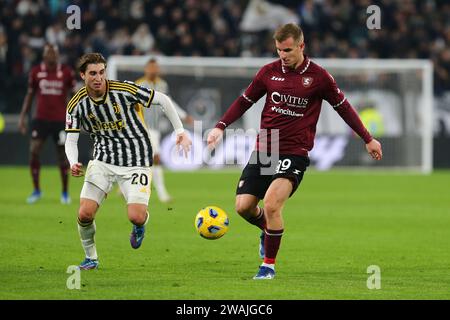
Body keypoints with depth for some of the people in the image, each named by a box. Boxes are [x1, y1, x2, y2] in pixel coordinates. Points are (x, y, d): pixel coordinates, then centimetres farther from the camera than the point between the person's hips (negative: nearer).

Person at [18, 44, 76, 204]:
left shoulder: (67, 72, -3)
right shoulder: (36, 72, 1)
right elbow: (30, 95, 10)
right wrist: (23, 116, 6)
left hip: (60, 119, -1)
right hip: (41, 119, 1)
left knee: (63, 155, 4)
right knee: (34, 152, -9)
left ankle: (65, 192, 19)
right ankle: (36, 190, 6)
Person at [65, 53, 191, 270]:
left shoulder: (124, 90, -17)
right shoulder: (76, 105, -8)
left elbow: (163, 100, -7)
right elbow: (71, 140, -4)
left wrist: (180, 131, -9)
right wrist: (73, 164, -25)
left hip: (136, 161, -2)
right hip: (103, 160, 3)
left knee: (136, 217, -17)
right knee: (85, 214, -12)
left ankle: (139, 227, 24)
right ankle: (90, 258, 17)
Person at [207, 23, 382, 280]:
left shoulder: (318, 76, -4)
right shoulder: (269, 72, 4)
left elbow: (343, 107, 8)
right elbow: (245, 101, 15)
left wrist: (368, 139, 12)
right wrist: (221, 127, 3)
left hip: (295, 153, -4)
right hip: (263, 149, 4)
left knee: (272, 204, -23)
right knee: (243, 206, -3)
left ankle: (269, 265, -6)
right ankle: (267, 230, 33)